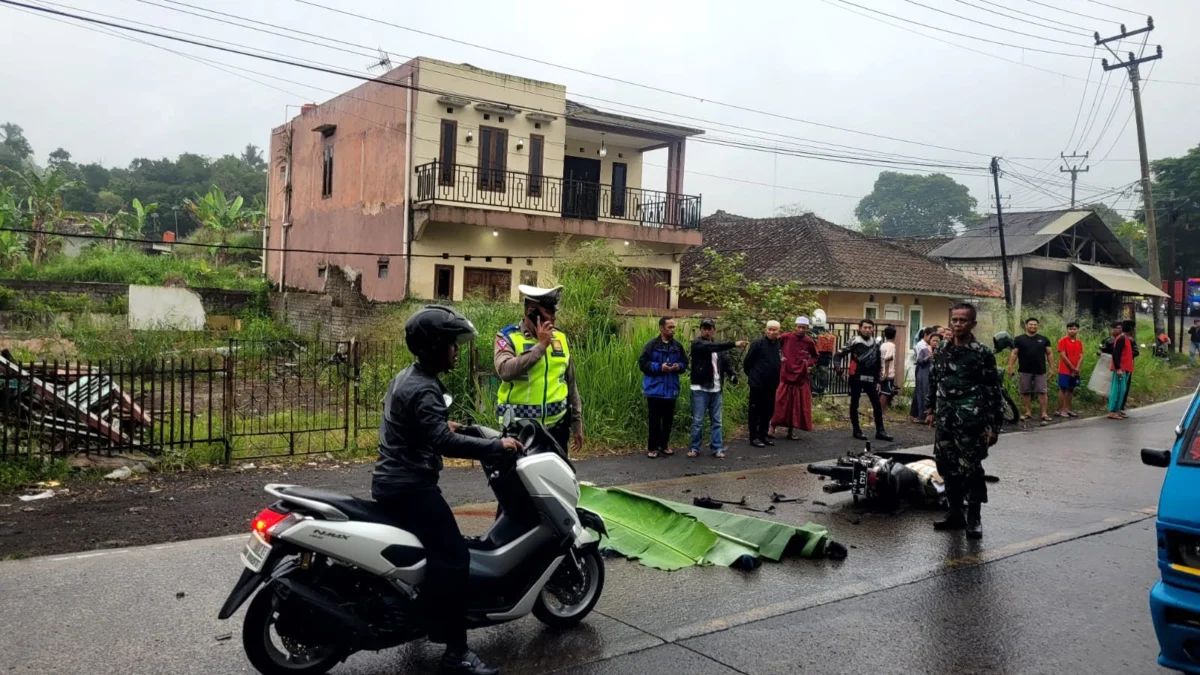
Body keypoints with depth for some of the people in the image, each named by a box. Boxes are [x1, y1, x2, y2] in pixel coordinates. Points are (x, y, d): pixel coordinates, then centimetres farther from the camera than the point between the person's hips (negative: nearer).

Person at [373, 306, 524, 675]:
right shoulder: (424, 389, -21)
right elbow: (444, 442, -32)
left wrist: (443, 426, 34)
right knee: (452, 556, -15)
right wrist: (497, 445, -27)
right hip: (410, 487, -11)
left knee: (435, 548, 29)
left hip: (393, 481, 11)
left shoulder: (407, 376, 12)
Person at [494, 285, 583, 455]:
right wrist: (540, 346, -21)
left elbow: (570, 384, 15)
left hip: (556, 425, 4)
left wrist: (577, 423, 14)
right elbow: (505, 370, -26)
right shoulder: (507, 337, -6)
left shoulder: (561, 338, 9)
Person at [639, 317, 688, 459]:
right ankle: (653, 447, 10)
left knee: (668, 419, 11)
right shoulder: (652, 345, -7)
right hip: (655, 389, -4)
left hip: (671, 389, 4)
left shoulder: (678, 346, 7)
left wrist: (679, 366, -7)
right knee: (654, 419, 2)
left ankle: (664, 445, 24)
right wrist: (659, 367, -19)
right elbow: (642, 363, -10)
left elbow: (685, 363, 15)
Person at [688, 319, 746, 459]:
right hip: (700, 389, -5)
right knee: (697, 421, 0)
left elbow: (726, 362, 8)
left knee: (716, 421, 8)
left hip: (716, 389, 5)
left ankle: (717, 448, 14)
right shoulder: (697, 344, -5)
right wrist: (734, 344, -29)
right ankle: (695, 448, 11)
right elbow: (711, 347, -23)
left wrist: (733, 374, -14)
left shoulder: (718, 348, 15)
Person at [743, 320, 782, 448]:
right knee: (755, 411, 1)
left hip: (772, 384, 6)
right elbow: (747, 361, -5)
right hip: (757, 383, -6)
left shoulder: (779, 345, 6)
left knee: (768, 411, 12)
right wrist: (751, 375, 5)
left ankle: (763, 435, 24)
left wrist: (776, 379, 11)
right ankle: (754, 437, 7)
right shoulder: (758, 343, -10)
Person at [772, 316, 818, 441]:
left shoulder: (810, 342, -1)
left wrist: (810, 364, 0)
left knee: (798, 405, 6)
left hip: (801, 377, 2)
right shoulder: (786, 337, -7)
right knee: (781, 403, -2)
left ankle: (791, 431, 16)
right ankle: (772, 427, 8)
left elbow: (816, 356, 16)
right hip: (785, 375, -2)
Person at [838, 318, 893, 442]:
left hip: (870, 378, 5)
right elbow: (840, 354, -5)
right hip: (856, 377, -5)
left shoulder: (876, 343, 11)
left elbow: (878, 363, 17)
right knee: (855, 404, 3)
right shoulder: (855, 341, -6)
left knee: (877, 404, 2)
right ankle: (857, 430, 13)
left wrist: (878, 380, 15)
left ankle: (880, 431, 8)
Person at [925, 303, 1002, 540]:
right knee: (947, 467, 10)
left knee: (970, 469, -3)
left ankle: (974, 518, 9)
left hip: (970, 421, -5)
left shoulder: (983, 353, -5)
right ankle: (955, 513, 22)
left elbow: (993, 390, -7)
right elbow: (933, 383, 18)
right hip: (944, 420, 6)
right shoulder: (941, 352, 10)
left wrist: (993, 424, -10)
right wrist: (930, 410, 14)